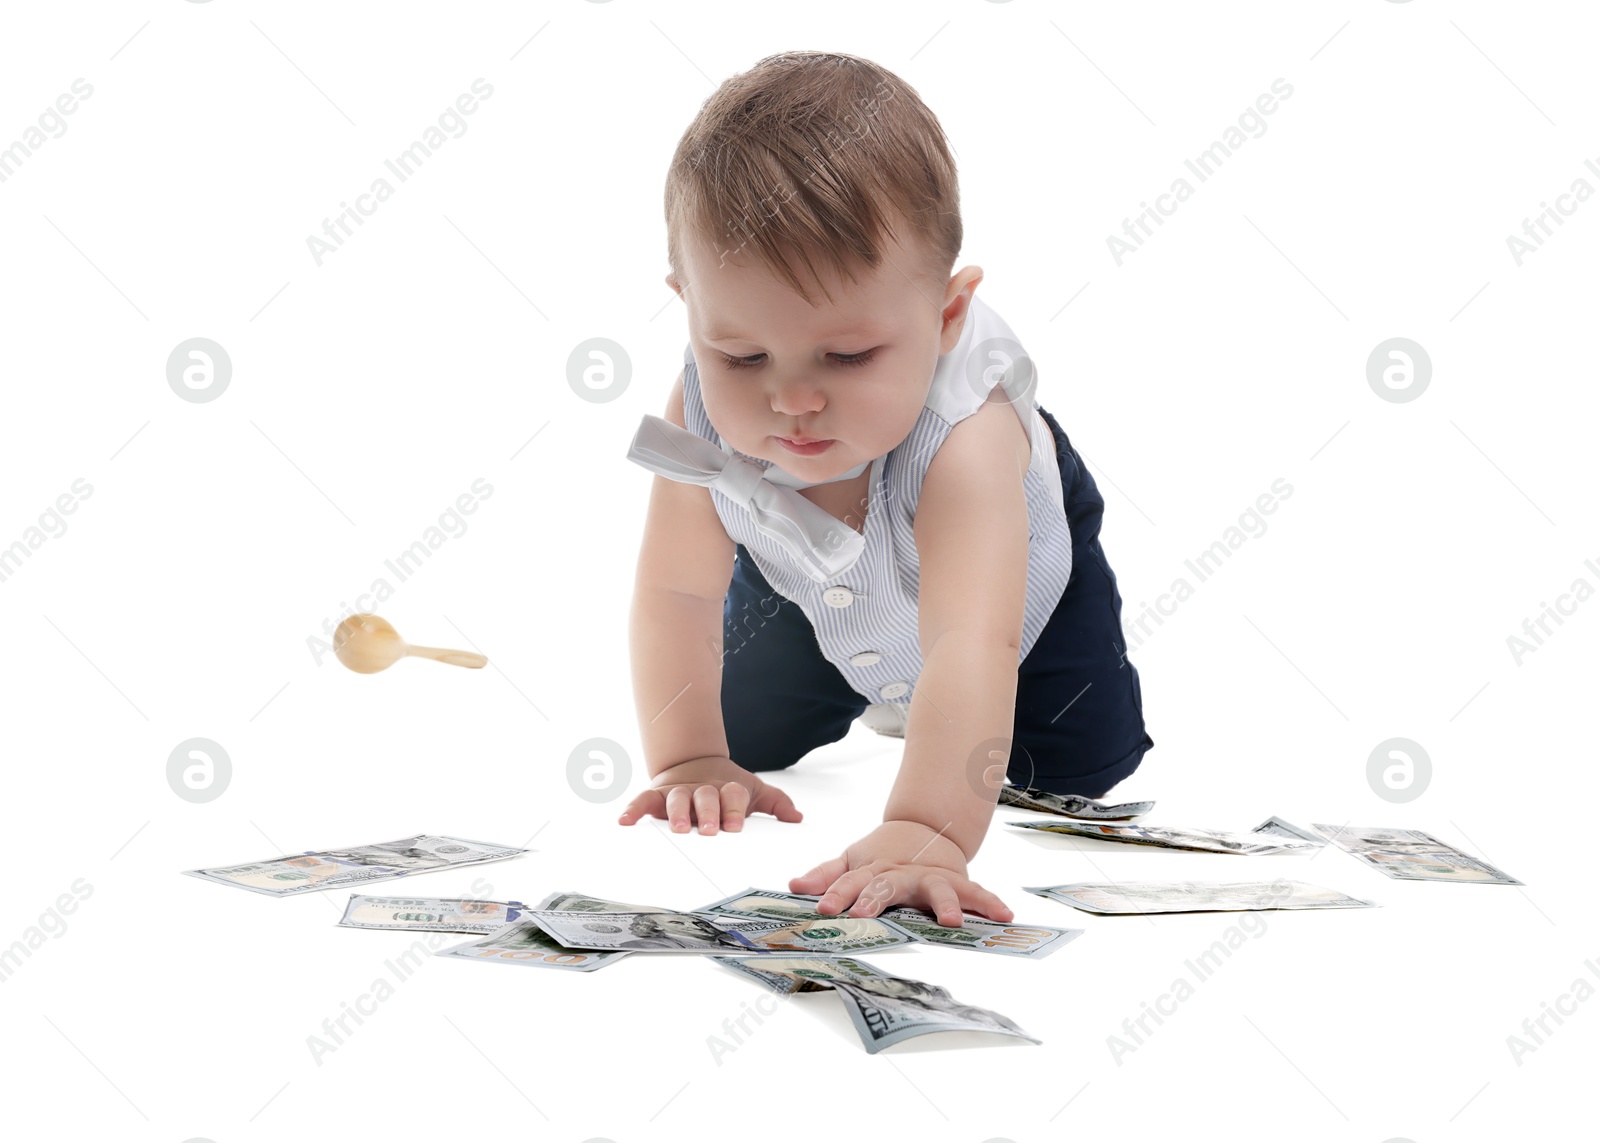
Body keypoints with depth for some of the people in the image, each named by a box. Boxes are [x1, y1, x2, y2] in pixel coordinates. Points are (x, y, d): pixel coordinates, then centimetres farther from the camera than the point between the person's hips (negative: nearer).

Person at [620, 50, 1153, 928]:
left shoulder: (963, 436, -50)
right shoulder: (705, 411, -37)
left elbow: (972, 642, -61)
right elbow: (675, 593, -27)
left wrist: (928, 830, -73)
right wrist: (688, 763, -35)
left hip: (1021, 564, -2)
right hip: (810, 584, 3)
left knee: (1081, 774, -1)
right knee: (746, 740, 10)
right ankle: (859, 688, 43)